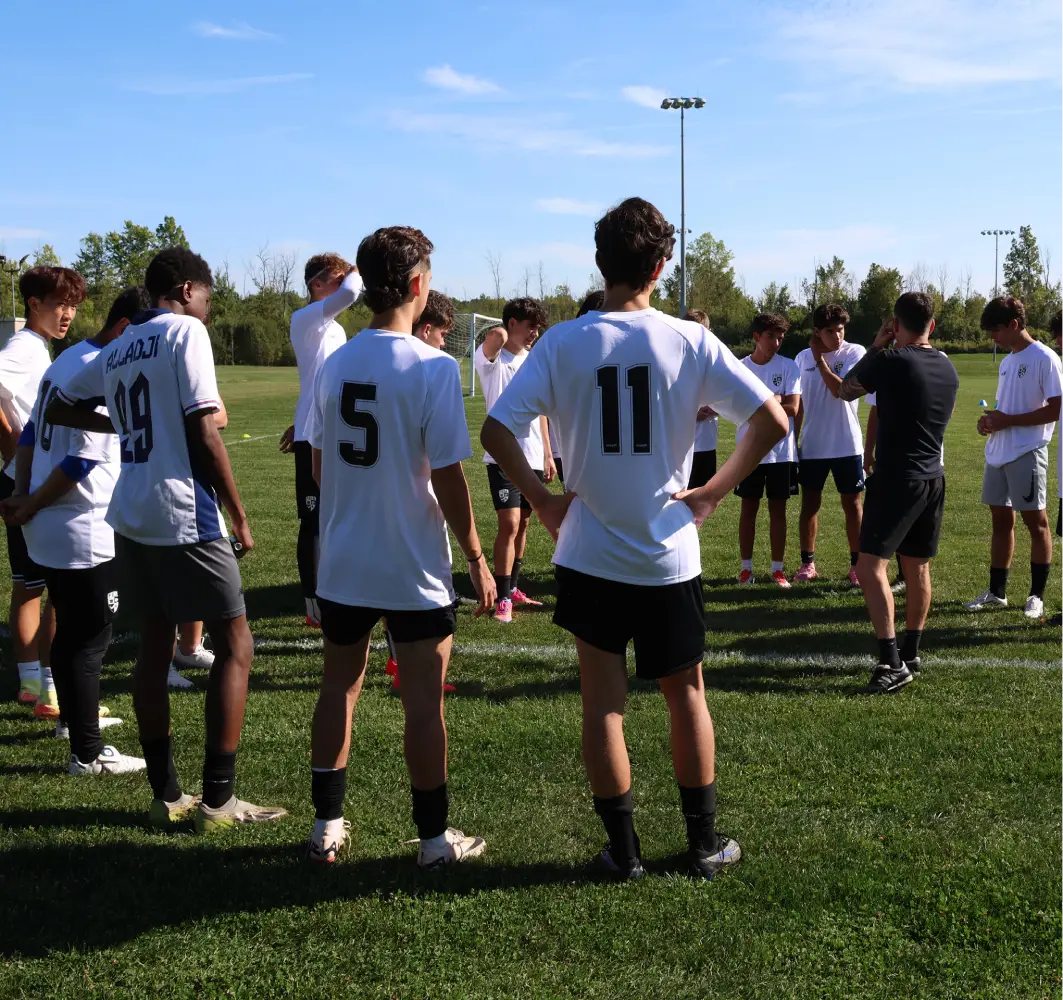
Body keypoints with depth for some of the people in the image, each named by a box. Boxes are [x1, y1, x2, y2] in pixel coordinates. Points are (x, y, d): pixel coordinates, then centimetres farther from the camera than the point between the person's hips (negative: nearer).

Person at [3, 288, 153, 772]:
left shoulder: (68, 359, 10)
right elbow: (81, 463, -20)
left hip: (50, 529, 9)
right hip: (85, 535, -9)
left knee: (68, 631, 23)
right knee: (89, 641, 0)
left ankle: (73, 717, 40)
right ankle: (88, 754, 9)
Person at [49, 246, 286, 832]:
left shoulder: (117, 350, 14)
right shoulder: (186, 332, -8)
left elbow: (58, 410, 23)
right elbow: (202, 434, -14)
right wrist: (239, 515, -8)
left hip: (130, 518, 8)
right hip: (184, 517, -8)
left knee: (154, 647, 12)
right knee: (234, 648, 1)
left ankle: (165, 795, 17)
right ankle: (218, 799, 1)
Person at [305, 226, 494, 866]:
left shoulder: (334, 365, 3)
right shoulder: (433, 367, -14)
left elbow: (319, 464, 11)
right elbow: (448, 478, -15)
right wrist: (477, 560, -5)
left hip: (343, 566, 5)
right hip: (416, 571, -5)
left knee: (339, 690, 16)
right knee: (424, 702, 5)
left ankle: (327, 827, 25)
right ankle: (435, 839, 16)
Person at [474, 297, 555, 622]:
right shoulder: (492, 358, -8)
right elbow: (496, 335, -33)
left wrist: (548, 454, 15)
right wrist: (502, 336, -8)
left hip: (533, 457, 7)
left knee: (522, 524, 13)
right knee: (509, 524, -13)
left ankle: (512, 588, 25)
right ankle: (503, 598, -7)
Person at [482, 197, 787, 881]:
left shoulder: (563, 343, -6)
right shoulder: (690, 342, -7)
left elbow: (496, 431, -13)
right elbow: (772, 420, -11)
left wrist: (544, 500, -2)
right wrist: (714, 493, -3)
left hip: (589, 557, 0)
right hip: (669, 559, 0)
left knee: (602, 703, 10)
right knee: (687, 697, 15)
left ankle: (624, 850, 18)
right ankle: (705, 843, 25)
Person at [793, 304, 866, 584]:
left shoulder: (855, 353, -6)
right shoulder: (803, 358, 3)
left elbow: (842, 391, -20)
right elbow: (798, 405, 10)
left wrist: (820, 359, -16)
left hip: (847, 445, -2)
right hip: (811, 446, 3)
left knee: (852, 505, 4)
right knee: (809, 504, 7)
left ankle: (856, 564, 13)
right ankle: (808, 563, 17)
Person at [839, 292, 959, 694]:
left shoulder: (890, 361, -14)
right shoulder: (948, 367, 7)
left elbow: (844, 391, 2)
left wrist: (875, 347, 11)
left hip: (896, 480, -7)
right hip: (933, 479, 8)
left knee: (871, 567, -8)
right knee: (918, 568, 14)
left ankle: (892, 663, -14)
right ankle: (911, 655, 23)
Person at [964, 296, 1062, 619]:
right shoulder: (1007, 361, 15)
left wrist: (1007, 421, -18)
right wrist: (989, 419, 2)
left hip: (1027, 454, -8)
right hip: (998, 453, 8)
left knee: (1035, 522, 1)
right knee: (1001, 520, 11)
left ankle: (1037, 596, 10)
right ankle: (996, 592, 19)